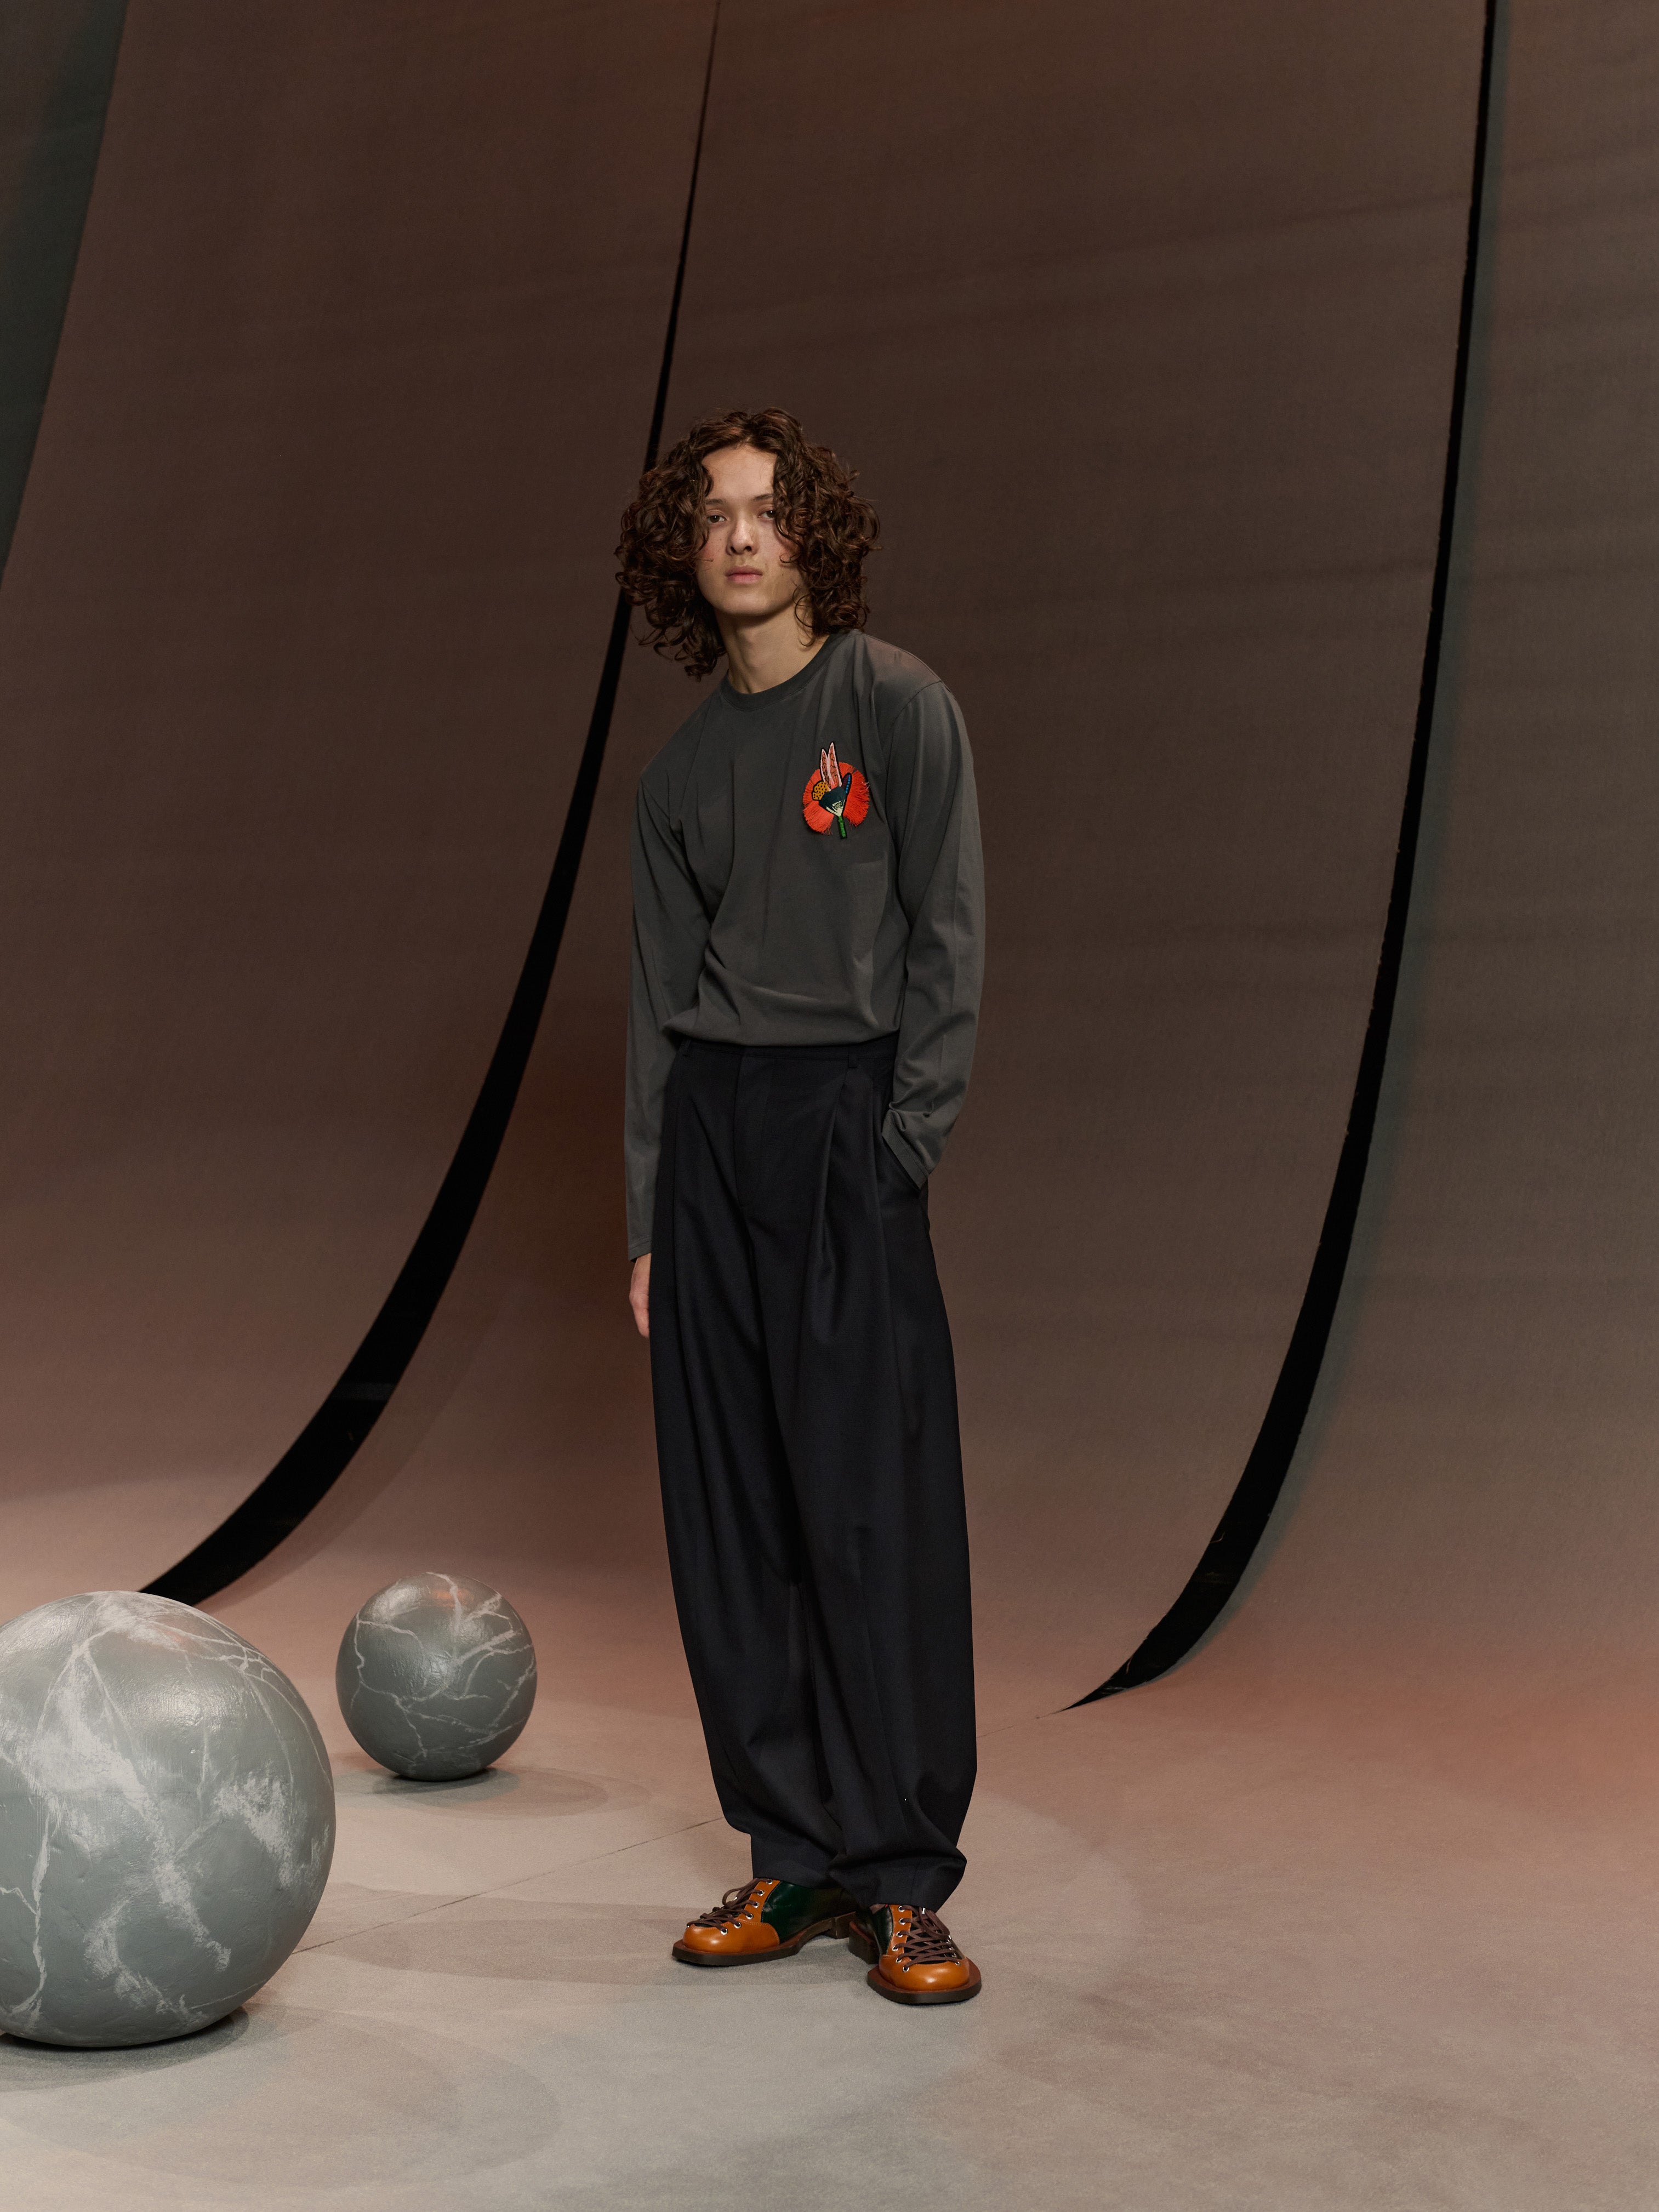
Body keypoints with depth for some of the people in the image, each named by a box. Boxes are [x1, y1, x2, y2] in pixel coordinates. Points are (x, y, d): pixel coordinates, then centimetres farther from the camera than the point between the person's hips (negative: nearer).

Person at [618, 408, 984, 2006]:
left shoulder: (899, 706, 2)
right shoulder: (683, 765, 15)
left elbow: (946, 942, -3)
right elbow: (659, 993, 15)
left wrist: (904, 1148, -11)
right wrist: (649, 1211, 8)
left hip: (848, 1112, -5)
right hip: (707, 1118, 5)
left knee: (872, 1505, -7)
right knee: (728, 1511, 4)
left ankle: (902, 1883, 4)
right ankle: (795, 1860, 14)